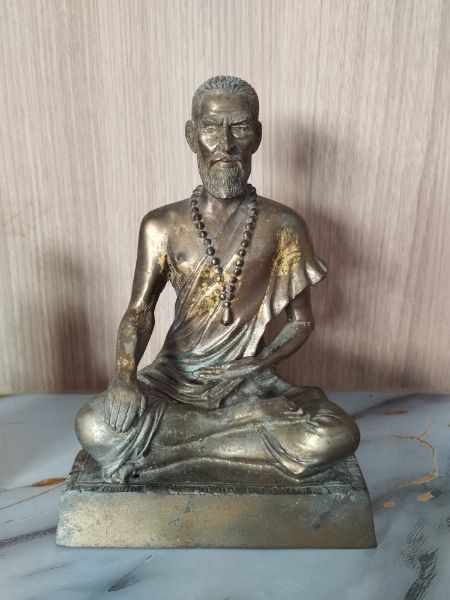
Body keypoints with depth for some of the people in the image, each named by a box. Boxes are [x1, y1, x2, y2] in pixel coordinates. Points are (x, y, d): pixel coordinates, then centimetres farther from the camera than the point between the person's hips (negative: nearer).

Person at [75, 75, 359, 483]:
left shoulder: (283, 226, -5)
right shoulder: (161, 225, -3)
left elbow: (301, 321, 2)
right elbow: (140, 310, -6)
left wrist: (257, 365, -14)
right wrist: (124, 376, -25)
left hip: (246, 379, 1)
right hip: (175, 375, 0)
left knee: (338, 437, -25)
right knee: (93, 427, -27)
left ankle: (176, 447, -13)